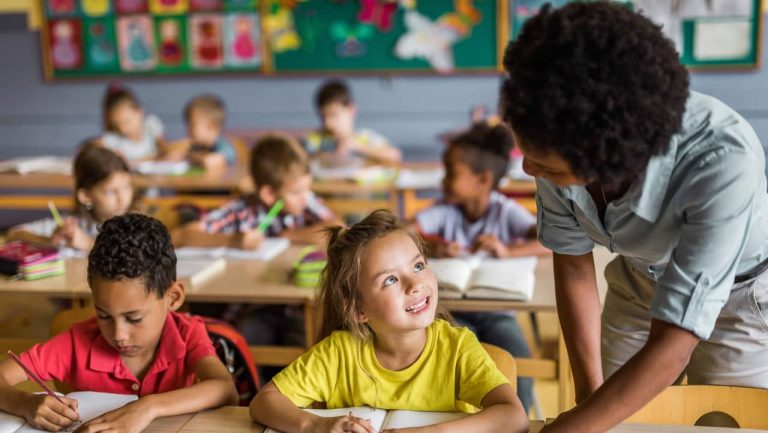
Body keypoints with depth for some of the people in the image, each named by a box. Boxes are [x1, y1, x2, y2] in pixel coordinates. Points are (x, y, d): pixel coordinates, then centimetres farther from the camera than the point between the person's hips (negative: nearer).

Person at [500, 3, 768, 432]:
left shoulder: (725, 161, -42)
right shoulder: (559, 138, -28)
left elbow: (671, 347, -39)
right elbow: (573, 264, -11)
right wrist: (589, 393, -8)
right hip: (642, 279, 3)